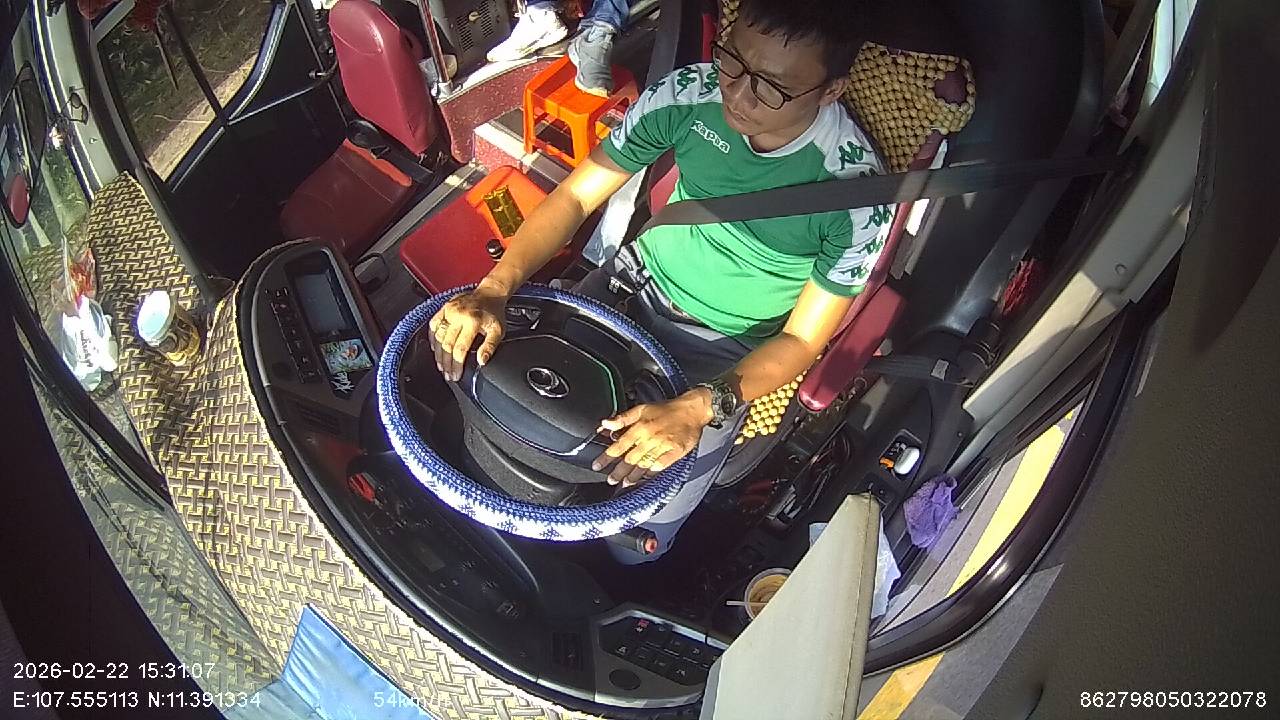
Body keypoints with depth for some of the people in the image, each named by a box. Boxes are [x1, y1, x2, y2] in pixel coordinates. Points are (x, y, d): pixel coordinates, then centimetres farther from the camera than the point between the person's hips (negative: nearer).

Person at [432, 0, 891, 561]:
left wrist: (698, 410, -35)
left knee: (642, 529, -18)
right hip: (638, 281, 4)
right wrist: (493, 290, -28)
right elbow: (575, 197, -10)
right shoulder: (690, 93, -18)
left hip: (726, 351, -3)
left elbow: (803, 338, -18)